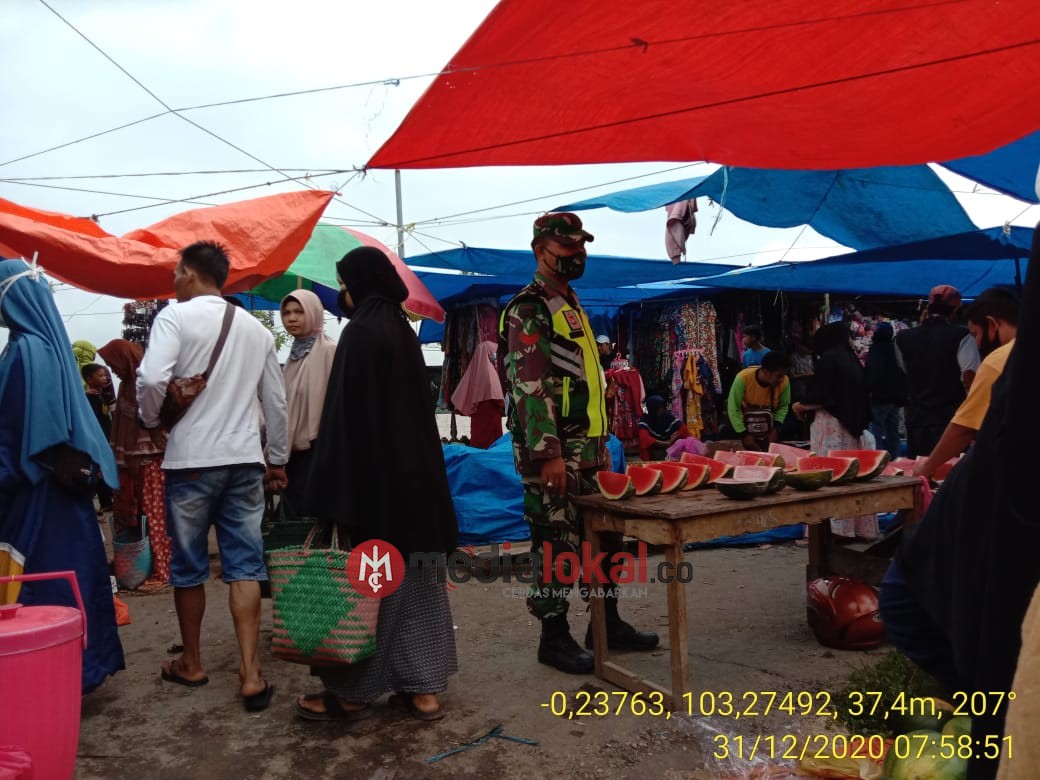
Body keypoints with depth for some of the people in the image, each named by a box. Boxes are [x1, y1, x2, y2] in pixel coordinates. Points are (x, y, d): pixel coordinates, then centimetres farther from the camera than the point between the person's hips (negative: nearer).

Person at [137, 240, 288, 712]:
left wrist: (151, 420, 0)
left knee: (188, 565, 12)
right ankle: (251, 674, 0)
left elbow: (152, 378, -21)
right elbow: (276, 402, 12)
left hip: (191, 459, -3)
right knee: (244, 566, 4)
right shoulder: (256, 328, 9)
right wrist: (277, 460, 21)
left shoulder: (175, 316, -6)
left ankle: (191, 663, 27)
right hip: (244, 460, 3)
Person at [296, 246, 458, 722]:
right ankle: (424, 689, 17)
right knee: (416, 580, 10)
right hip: (416, 473, 8)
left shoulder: (360, 332, -12)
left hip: (371, 476, -8)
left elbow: (346, 415, -17)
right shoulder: (403, 330, 13)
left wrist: (330, 496, -15)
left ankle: (353, 692, 15)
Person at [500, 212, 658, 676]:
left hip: (589, 448, 10)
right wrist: (549, 454, -24)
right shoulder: (528, 310, -11)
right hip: (553, 452, -9)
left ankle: (608, 623, 29)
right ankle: (554, 638, 14)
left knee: (606, 536, 15)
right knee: (556, 543, -1)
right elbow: (530, 387, -19)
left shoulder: (570, 305, 18)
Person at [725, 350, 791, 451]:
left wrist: (775, 428, -19)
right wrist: (744, 434, -25)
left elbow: (783, 406, -5)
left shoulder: (784, 382, -23)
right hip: (743, 421, -2)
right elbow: (733, 408, -23)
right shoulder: (743, 378, -32)